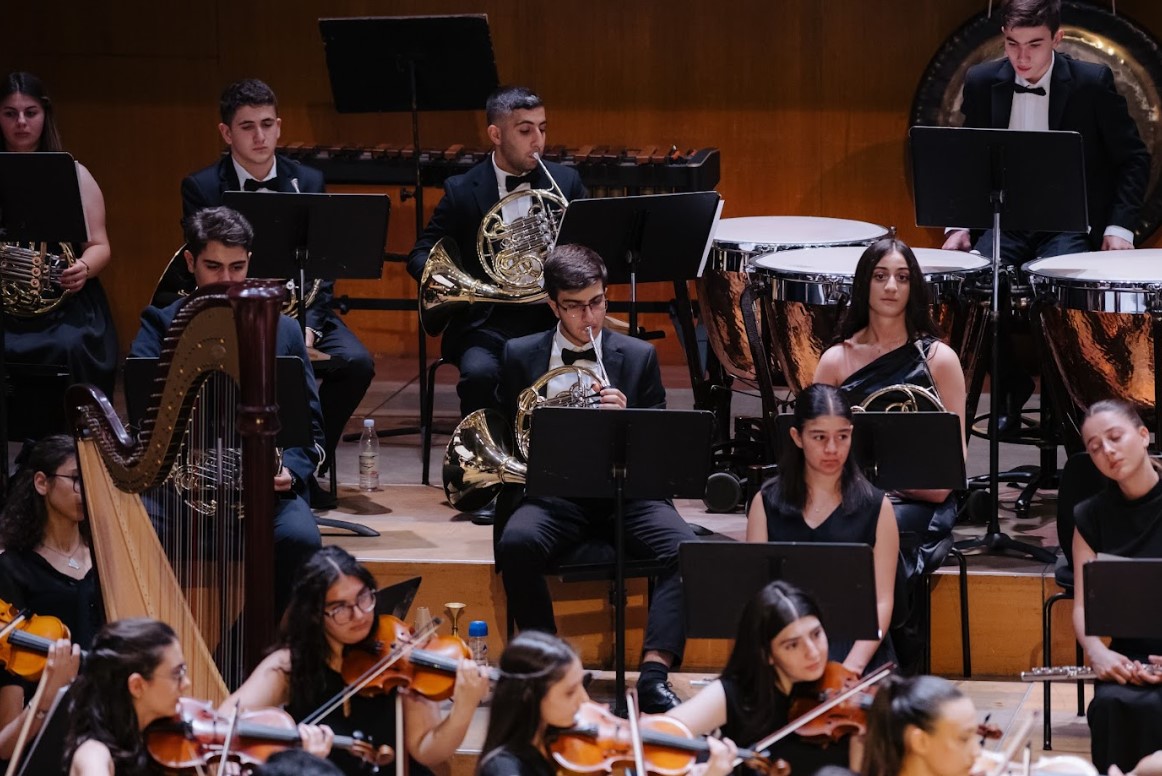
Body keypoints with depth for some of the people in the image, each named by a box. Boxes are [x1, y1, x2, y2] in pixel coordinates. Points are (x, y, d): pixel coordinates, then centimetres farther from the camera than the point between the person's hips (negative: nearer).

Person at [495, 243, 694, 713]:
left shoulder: (638, 357, 11)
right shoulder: (521, 356, 11)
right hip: (554, 493, 0)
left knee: (684, 548, -30)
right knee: (517, 544, -33)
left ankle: (655, 672, -35)